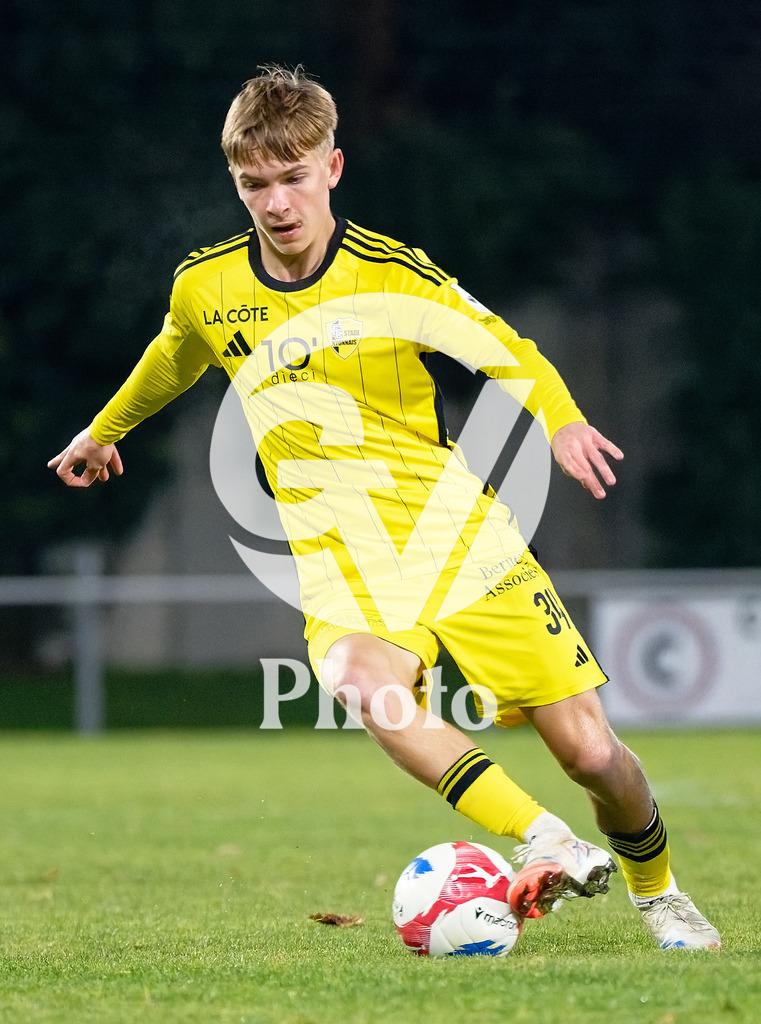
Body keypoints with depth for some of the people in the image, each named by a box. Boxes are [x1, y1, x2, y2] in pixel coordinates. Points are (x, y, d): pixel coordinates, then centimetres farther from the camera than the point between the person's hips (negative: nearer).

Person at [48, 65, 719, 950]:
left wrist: (562, 421, -21)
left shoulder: (392, 276, -9)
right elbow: (175, 358, 24)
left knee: (590, 752, -4)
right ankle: (545, 843, -34)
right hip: (342, 568, 1)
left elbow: (509, 353, 0)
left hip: (463, 543, -1)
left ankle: (657, 893, 27)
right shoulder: (205, 288, 1)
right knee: (366, 686, -36)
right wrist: (106, 429, 41)